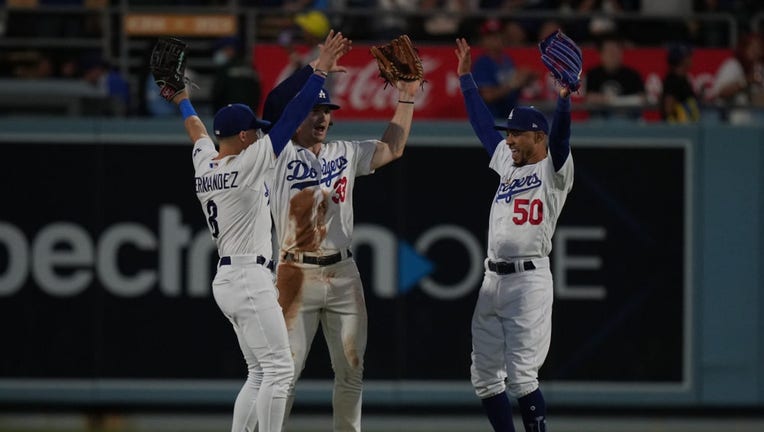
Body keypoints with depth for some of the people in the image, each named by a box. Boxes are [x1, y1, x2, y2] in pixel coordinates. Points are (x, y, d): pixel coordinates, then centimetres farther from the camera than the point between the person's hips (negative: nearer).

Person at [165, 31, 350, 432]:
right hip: (250, 279, -9)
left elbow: (197, 129, 31)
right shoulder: (248, 164, -12)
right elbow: (290, 120, -15)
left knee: (260, 373, 14)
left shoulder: (204, 163, 10)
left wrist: (182, 101, 51)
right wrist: (320, 71, -14)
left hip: (227, 280, 9)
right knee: (279, 368, -10)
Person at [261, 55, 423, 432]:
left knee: (351, 370, 10)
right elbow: (275, 108, -18)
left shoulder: (345, 154, 11)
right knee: (285, 370, -6)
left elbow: (392, 148, 20)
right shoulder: (280, 155, -5)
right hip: (297, 275, -5)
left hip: (343, 274, 5)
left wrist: (406, 98, 13)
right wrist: (316, 71, -24)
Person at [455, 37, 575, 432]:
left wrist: (564, 98, -37)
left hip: (528, 279, -8)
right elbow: (482, 123, 27)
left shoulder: (554, 170, -3)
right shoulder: (506, 162, 18)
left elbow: (560, 137, -21)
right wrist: (465, 78, 27)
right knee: (485, 377, 8)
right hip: (492, 280, 8)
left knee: (521, 377, -13)